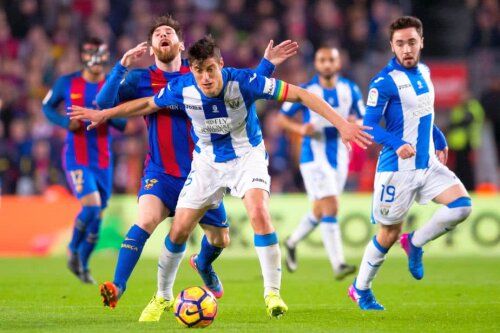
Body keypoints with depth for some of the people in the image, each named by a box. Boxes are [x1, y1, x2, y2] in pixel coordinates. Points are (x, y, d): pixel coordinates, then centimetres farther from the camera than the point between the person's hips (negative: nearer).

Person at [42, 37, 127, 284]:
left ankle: (83, 265, 25)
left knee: (97, 217, 7)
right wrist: (65, 122, -10)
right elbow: (47, 106, 9)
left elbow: (124, 124, 3)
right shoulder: (67, 83, -1)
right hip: (77, 159, -3)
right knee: (91, 206, -21)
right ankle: (73, 249, 5)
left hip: (103, 161, 3)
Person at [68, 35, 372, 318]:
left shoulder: (243, 81, -28)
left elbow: (300, 95, -26)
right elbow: (148, 105, 3)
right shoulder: (182, 89, -19)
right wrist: (103, 114, 7)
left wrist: (342, 124, -32)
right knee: (179, 231, 1)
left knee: (259, 213, -29)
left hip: (247, 155, -3)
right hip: (207, 162, 3)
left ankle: (273, 294, -19)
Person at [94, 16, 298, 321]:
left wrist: (267, 64, -4)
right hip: (161, 173, -3)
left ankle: (203, 263, 50)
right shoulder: (141, 79, -1)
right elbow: (104, 102, -14)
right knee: (146, 220, -30)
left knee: (220, 238, 13)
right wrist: (122, 66, -23)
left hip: (200, 172, 3)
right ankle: (117, 289, -30)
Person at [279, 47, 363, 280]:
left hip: (339, 157, 5)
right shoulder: (305, 91, -6)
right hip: (314, 157, -5)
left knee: (320, 212, 15)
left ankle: (292, 243, 42)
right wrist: (300, 128, -17)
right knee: (331, 208, -18)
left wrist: (355, 124, -13)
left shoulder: (350, 90, 3)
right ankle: (338, 265, -19)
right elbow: (283, 117, 3)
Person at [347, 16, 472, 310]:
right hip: (397, 168, -6)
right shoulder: (384, 82, -15)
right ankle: (361, 289, 23)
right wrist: (398, 144, -32)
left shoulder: (423, 72, 8)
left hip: (428, 163, 6)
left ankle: (415, 243, 9)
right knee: (389, 233, 2)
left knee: (462, 205, -13)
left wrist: (440, 140, 21)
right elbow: (370, 126, -18)